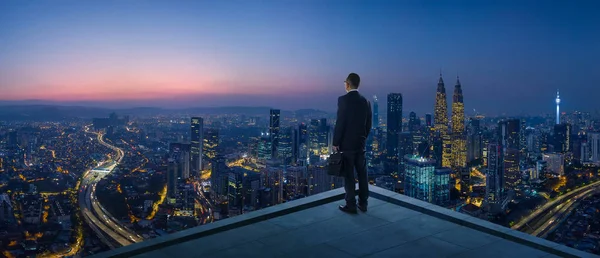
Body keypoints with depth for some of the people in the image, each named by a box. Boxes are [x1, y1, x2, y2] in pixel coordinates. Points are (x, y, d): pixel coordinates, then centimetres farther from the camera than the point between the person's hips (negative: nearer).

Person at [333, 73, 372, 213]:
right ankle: (363, 203, 18)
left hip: (346, 144, -6)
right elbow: (368, 124, 10)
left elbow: (340, 123, -16)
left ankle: (351, 205, 5)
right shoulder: (365, 101, 6)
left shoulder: (343, 99, -13)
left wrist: (335, 143, -8)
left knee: (349, 175, 0)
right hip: (360, 143, 6)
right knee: (362, 174, 11)